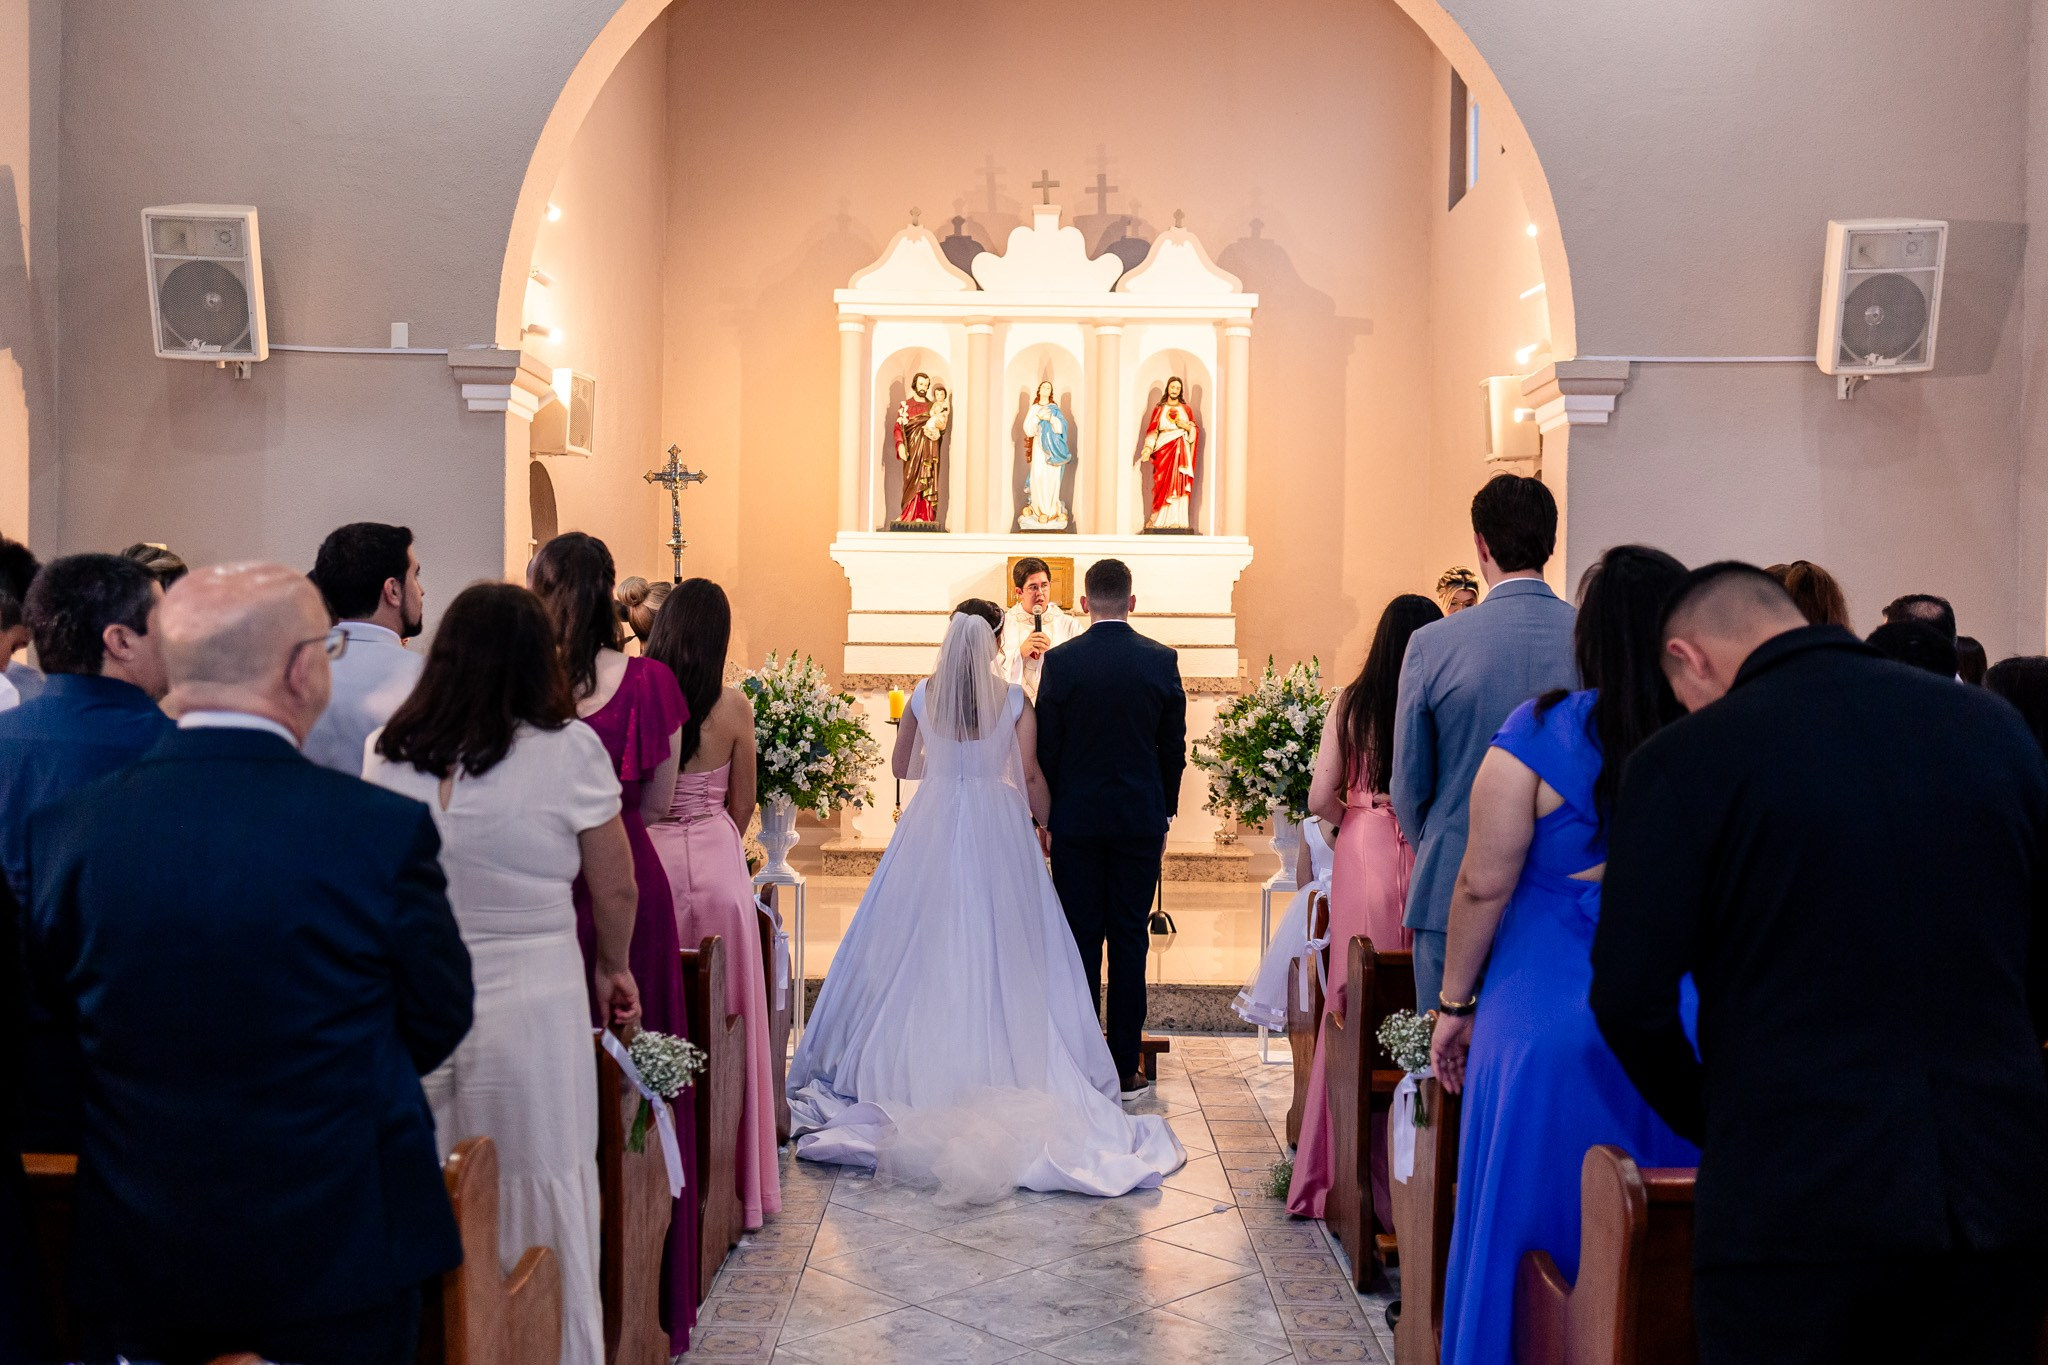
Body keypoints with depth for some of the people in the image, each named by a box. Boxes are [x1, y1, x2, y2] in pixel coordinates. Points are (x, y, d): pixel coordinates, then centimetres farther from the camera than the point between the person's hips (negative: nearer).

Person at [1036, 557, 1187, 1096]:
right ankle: (1125, 1068, 9)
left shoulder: (1060, 660, -6)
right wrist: (1165, 813, 14)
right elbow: (1174, 746, 3)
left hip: (1076, 818, -1)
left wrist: (1045, 814, 8)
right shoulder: (1161, 660, -2)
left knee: (1080, 940, 5)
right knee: (1130, 940, 5)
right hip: (1141, 819, 1)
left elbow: (1045, 744, -2)